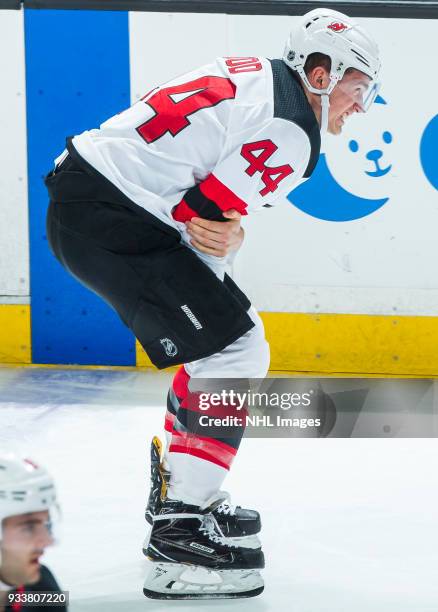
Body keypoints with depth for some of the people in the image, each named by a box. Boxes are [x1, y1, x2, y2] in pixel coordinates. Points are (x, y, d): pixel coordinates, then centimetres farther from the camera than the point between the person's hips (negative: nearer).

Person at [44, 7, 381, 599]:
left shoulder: (259, 77, 16)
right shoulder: (288, 134, -14)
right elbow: (202, 220, -15)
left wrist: (224, 228, 6)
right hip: (110, 221, -10)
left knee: (224, 338, 20)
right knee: (235, 350, -10)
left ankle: (174, 493, 31)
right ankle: (180, 533, -13)